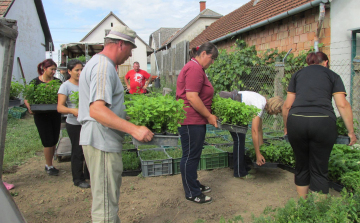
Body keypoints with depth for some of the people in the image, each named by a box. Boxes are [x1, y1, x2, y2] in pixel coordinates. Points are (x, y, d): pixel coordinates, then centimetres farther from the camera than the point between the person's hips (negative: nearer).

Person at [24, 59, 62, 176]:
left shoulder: (57, 82, 3)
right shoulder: (35, 82, -5)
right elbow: (26, 99, -2)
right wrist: (29, 107, -21)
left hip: (55, 114, 4)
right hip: (41, 116, -4)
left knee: (54, 140, 10)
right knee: (48, 141, -2)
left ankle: (48, 164, 27)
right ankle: (49, 166, 15)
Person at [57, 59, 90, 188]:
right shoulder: (66, 86, -8)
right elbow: (60, 107, -15)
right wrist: (73, 111, -33)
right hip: (74, 124, -5)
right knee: (78, 151, 5)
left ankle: (89, 174, 33)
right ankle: (78, 179, 21)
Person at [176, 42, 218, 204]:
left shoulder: (196, 68, 20)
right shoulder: (195, 68, -16)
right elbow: (192, 97, -24)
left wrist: (208, 115, 20)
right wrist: (209, 116, -16)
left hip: (197, 121, 11)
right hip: (191, 121, -11)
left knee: (194, 155, 20)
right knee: (190, 157, 0)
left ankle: (194, 184, 34)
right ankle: (192, 194, 13)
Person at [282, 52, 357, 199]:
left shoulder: (297, 75, 21)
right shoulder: (332, 76, 17)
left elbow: (287, 105, 14)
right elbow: (342, 105, 5)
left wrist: (286, 127, 24)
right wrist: (351, 132, 10)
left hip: (296, 121, 2)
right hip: (323, 122, -2)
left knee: (301, 166, 17)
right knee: (319, 170, 9)